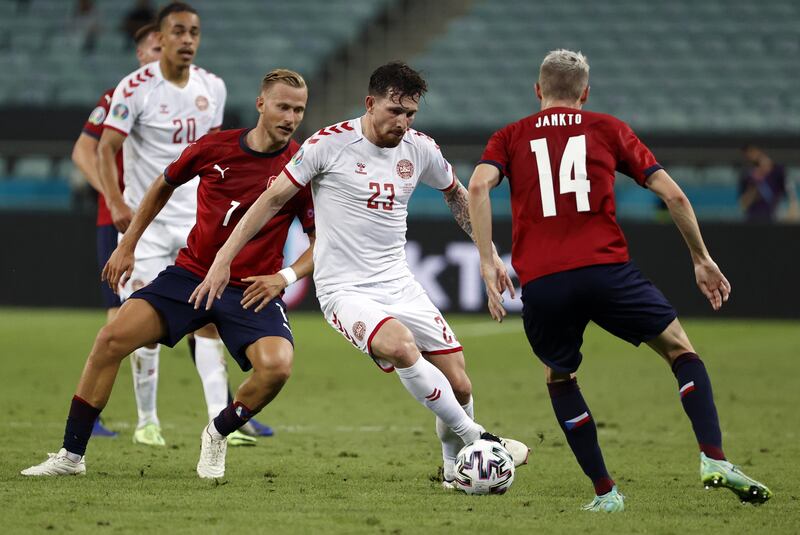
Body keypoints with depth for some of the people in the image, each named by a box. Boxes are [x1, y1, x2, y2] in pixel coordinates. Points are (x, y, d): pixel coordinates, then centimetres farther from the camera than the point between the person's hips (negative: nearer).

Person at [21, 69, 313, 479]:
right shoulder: (214, 148, -2)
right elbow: (164, 185, 17)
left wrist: (286, 276, -15)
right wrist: (127, 245, 15)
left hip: (251, 290, -2)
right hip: (192, 272, 2)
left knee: (276, 365, -29)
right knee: (112, 338, -14)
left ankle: (218, 434, 3)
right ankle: (72, 454, -2)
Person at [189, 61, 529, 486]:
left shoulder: (420, 149, 4)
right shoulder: (330, 144, -10)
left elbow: (456, 195, 24)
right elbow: (274, 199, -4)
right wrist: (224, 259, -7)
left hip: (399, 285, 5)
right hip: (344, 290, -5)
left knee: (458, 385, -1)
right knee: (401, 348, -33)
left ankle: (456, 468, 25)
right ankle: (474, 438, -20)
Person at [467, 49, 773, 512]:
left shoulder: (510, 137, 18)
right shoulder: (608, 129, 17)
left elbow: (478, 185, -3)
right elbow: (673, 194, 12)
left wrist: (488, 263, -2)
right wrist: (702, 259, 22)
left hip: (541, 283, 1)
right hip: (606, 270, -1)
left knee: (560, 379, 25)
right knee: (681, 350, 16)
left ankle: (605, 492, 17)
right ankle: (714, 458, -3)